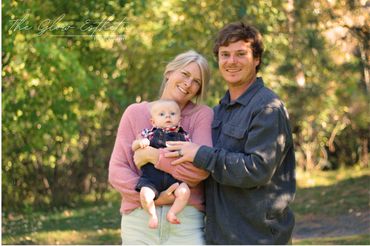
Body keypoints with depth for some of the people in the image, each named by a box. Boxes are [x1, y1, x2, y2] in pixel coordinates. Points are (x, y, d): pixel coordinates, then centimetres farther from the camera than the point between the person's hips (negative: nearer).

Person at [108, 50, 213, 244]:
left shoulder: (203, 115, 4)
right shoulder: (136, 113, 8)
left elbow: (201, 167, -11)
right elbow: (117, 171, 1)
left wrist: (152, 155, -9)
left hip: (186, 220, -1)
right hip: (139, 219, 1)